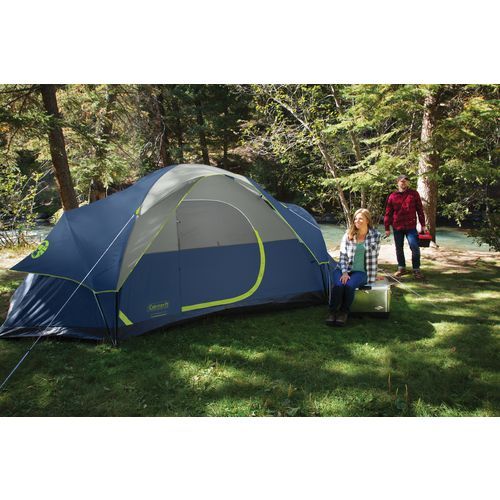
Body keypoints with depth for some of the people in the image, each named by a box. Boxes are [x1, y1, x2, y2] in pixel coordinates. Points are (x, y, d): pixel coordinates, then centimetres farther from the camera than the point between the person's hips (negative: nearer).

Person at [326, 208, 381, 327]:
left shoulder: (375, 236, 0)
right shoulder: (348, 235, 3)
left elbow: (374, 257, 3)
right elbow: (343, 255, 1)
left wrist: (372, 276, 3)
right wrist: (344, 272, -12)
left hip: (360, 272, -1)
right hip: (344, 269, 2)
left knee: (349, 285, -32)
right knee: (338, 284, -31)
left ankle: (344, 313, -12)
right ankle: (333, 312, -16)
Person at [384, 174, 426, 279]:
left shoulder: (414, 194, 3)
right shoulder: (392, 196, 4)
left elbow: (420, 209, 5)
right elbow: (388, 213, 6)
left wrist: (423, 225, 2)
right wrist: (387, 228, 4)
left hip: (411, 226, -2)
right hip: (397, 227, 2)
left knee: (415, 248, -7)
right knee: (399, 249, 11)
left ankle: (416, 270, 6)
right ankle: (401, 268, 27)